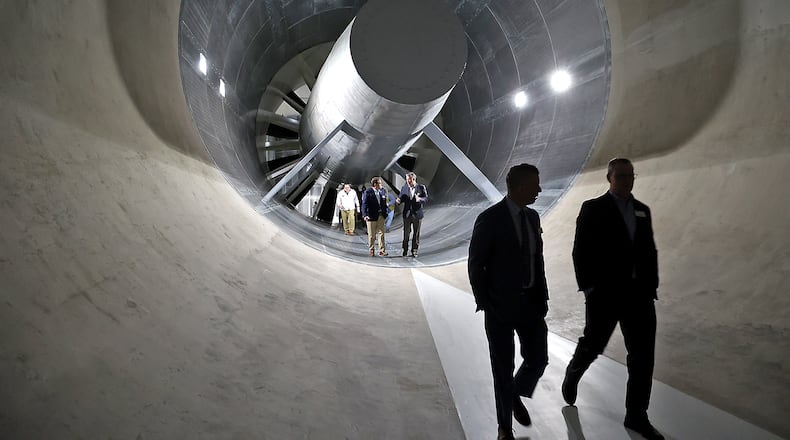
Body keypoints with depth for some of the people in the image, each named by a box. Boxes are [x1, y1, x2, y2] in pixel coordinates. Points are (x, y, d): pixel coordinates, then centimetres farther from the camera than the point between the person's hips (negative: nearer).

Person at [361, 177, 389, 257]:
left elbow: (384, 204, 13)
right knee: (371, 235, 5)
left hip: (381, 216, 5)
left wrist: (385, 214, 9)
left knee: (381, 233, 4)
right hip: (371, 216, -4)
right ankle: (372, 250, 18)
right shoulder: (368, 192, -8)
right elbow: (364, 204, -11)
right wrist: (365, 215, -21)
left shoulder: (382, 192, 9)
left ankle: (382, 250, 10)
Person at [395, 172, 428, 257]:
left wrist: (419, 199, -27)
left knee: (416, 233, 6)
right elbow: (401, 197, 6)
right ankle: (405, 250, 17)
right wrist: (398, 200, -18)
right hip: (407, 214, 1)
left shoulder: (421, 187, -3)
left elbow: (425, 198, -6)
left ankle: (414, 251, 15)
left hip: (417, 214, -1)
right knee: (406, 233, 5)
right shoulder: (404, 187, 4)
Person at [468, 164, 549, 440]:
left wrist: (542, 297, 7)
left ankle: (516, 396, 40)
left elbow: (537, 259, 12)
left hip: (531, 303, 6)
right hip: (501, 306, -5)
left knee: (538, 358, 8)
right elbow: (476, 265, -10)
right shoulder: (490, 219, -14)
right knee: (503, 367, 7)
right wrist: (484, 303, -9)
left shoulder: (532, 217, 5)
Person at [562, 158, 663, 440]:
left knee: (643, 355, 3)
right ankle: (572, 375, 41)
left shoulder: (642, 210, 12)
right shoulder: (593, 209, -5)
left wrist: (651, 287, 7)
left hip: (638, 293, 5)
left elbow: (649, 251, 14)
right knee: (593, 345, 10)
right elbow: (581, 252, -8)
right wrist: (587, 288, -13)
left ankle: (636, 416, 17)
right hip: (605, 293, -5)